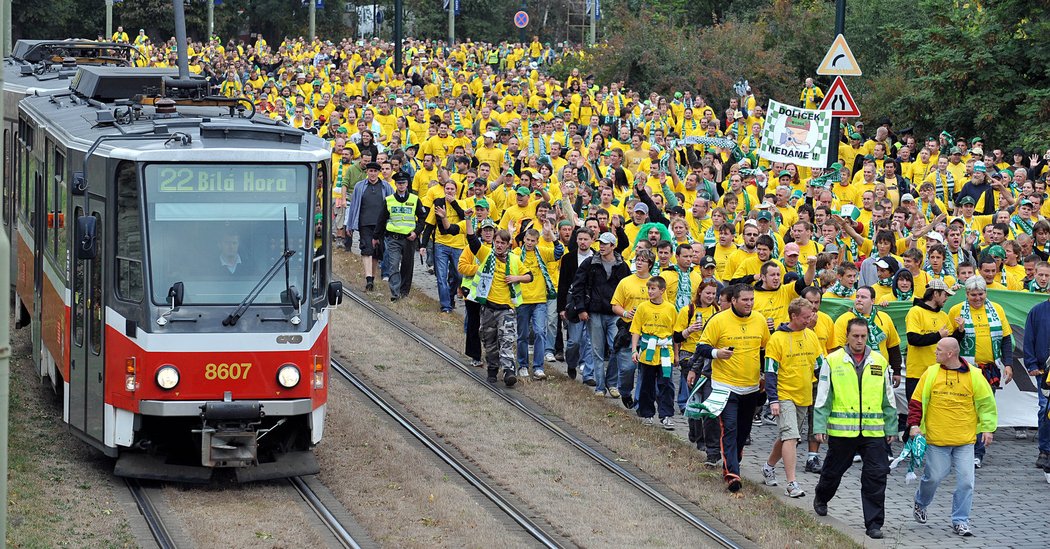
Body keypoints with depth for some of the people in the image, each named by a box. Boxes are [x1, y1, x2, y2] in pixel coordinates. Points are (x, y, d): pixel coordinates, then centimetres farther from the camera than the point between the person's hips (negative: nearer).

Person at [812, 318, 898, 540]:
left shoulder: (879, 362, 7)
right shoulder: (833, 361, 0)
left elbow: (888, 399, 14)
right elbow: (823, 398, 2)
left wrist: (890, 428, 13)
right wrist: (820, 427, -3)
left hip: (873, 431, 1)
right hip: (841, 430, -1)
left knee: (876, 476, -5)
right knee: (833, 470, 16)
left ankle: (874, 523, 0)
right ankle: (821, 499, 46)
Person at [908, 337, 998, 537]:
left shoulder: (974, 376, -2)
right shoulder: (931, 374, 0)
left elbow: (986, 403, 7)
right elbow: (916, 401, 7)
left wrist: (987, 427, 3)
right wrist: (914, 424, -2)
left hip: (965, 440, 0)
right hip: (936, 438, 0)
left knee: (965, 481, -5)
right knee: (933, 477, 6)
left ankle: (960, 521, 4)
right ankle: (920, 504, 36)